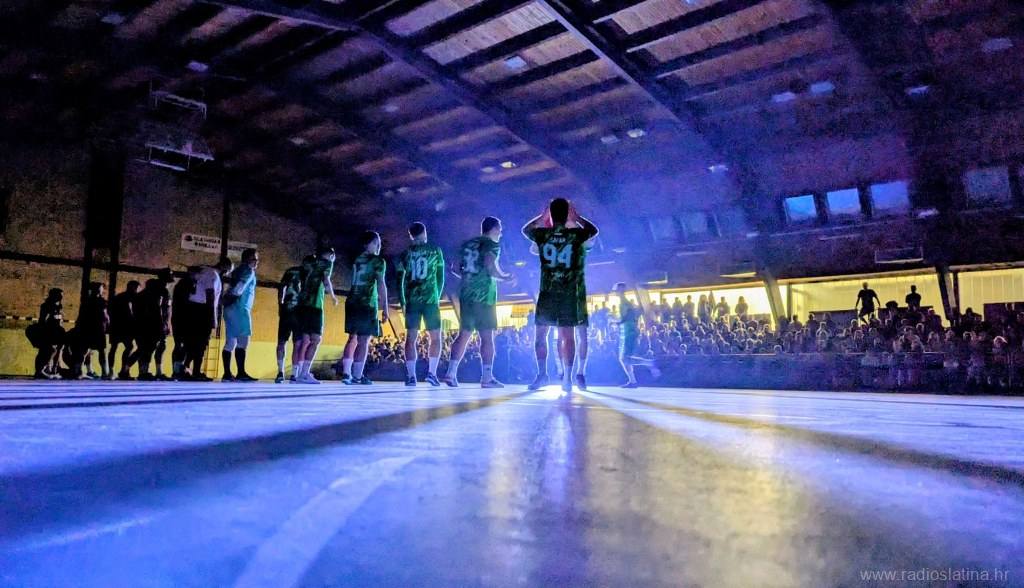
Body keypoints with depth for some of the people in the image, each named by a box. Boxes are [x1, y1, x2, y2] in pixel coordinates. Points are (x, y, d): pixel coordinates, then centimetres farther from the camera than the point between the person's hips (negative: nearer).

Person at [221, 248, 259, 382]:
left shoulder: (238, 270, 25)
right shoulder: (249, 271, -3)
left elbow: (233, 289, 20)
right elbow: (239, 288, -15)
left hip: (230, 308, 9)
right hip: (239, 308, -9)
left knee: (230, 342, 5)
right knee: (242, 341, -12)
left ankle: (227, 374, 3)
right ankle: (241, 373, -16)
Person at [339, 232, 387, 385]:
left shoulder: (357, 260, 17)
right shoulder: (378, 261, -3)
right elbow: (381, 284, -11)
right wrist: (385, 308, -9)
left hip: (352, 302, 6)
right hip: (367, 304, -6)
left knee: (353, 338, 9)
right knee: (364, 340, -3)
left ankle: (346, 373, 4)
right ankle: (358, 376, -4)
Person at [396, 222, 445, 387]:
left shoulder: (405, 254, 9)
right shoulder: (435, 250, 5)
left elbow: (399, 281, 9)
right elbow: (441, 278, 6)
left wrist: (402, 303, 16)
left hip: (411, 301, 2)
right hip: (430, 300, -2)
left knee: (411, 338, 5)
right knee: (435, 337, 6)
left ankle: (411, 376, 1)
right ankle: (432, 372, -5)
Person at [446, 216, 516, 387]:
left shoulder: (467, 244, 16)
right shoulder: (492, 245, -4)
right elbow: (490, 265, -21)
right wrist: (504, 278, -7)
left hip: (466, 295, 7)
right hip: (483, 295, -6)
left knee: (464, 334, 9)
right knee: (487, 336, -1)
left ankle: (451, 373, 4)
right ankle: (487, 377, 0)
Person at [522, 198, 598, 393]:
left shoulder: (542, 234, 0)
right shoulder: (576, 234, -1)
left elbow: (526, 229, 24)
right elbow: (594, 230, 22)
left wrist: (543, 216, 30)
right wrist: (576, 217, 26)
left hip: (547, 293, 0)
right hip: (570, 294, 0)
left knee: (541, 335, 8)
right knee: (568, 336, 3)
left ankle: (542, 374, 4)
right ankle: (567, 378, 1)